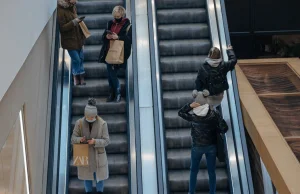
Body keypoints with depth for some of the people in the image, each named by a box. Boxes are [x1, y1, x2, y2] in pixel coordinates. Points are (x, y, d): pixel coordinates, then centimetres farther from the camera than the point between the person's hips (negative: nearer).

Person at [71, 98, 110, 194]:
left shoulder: (102, 123, -18)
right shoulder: (79, 123, -15)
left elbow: (106, 141, -16)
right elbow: (73, 139, -9)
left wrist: (95, 141, -34)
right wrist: (80, 139, -33)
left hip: (98, 155, -1)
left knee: (99, 176, 17)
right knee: (86, 176, 19)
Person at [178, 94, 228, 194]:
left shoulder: (193, 116, -19)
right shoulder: (214, 114, -16)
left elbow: (180, 112, -2)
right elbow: (224, 129, -13)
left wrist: (190, 105, -19)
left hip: (197, 147, -1)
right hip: (211, 146, 1)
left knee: (194, 170, 19)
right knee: (211, 171, 15)